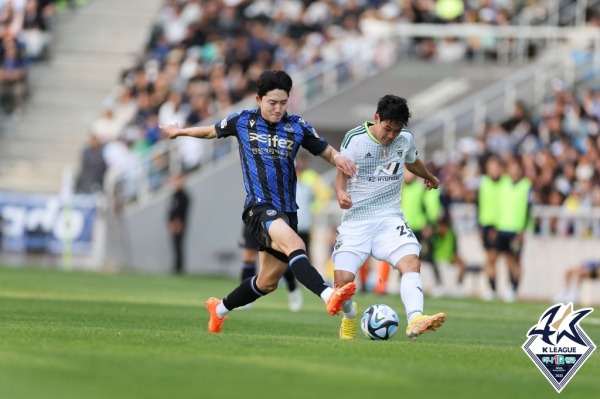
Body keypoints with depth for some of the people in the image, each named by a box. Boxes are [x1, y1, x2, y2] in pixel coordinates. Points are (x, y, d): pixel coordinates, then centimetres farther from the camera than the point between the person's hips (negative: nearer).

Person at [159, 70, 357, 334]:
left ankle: (220, 308, 36)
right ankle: (329, 296, -53)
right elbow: (212, 131, 25)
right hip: (259, 207, -4)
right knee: (294, 244, -34)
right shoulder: (242, 122, 6)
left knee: (267, 282, 12)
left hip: (287, 211, 4)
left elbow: (326, 151, 14)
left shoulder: (297, 127, 8)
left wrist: (338, 159, -9)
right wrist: (181, 132, 38)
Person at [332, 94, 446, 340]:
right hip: (356, 219, -2)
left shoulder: (406, 139, 5)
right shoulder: (355, 139, -6)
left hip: (390, 218, 2)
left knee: (411, 261, -27)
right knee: (343, 280, -15)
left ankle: (415, 320, -41)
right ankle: (350, 316, 18)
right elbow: (342, 174, -3)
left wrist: (430, 178, 49)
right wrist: (341, 193, -26)